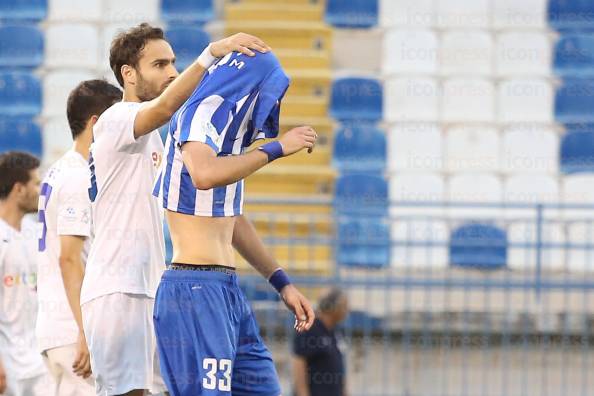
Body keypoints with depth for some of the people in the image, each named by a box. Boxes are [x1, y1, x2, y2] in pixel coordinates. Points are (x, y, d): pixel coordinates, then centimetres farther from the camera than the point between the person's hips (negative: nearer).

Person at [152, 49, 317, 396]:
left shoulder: (228, 130, 19)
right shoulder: (203, 113, -8)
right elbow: (204, 174, -30)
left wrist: (282, 283, 28)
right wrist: (276, 149, -19)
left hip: (227, 291, 10)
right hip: (196, 288, -10)